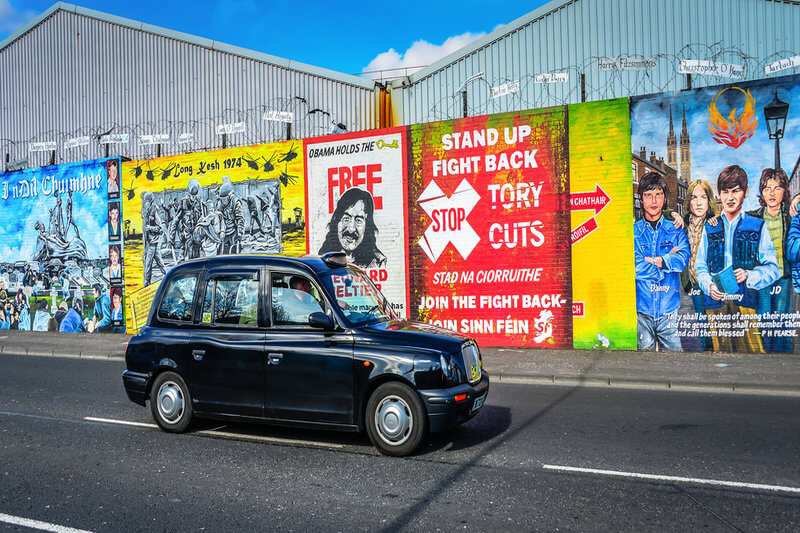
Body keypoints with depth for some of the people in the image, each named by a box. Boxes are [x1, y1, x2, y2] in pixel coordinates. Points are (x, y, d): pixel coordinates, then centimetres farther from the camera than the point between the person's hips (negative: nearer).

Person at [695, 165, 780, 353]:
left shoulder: (757, 227, 9)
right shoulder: (710, 228, 16)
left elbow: (773, 269, 5)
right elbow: (700, 267, 14)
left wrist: (749, 276, -13)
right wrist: (709, 286, -5)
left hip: (745, 301, -2)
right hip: (716, 303, 2)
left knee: (751, 351, -9)